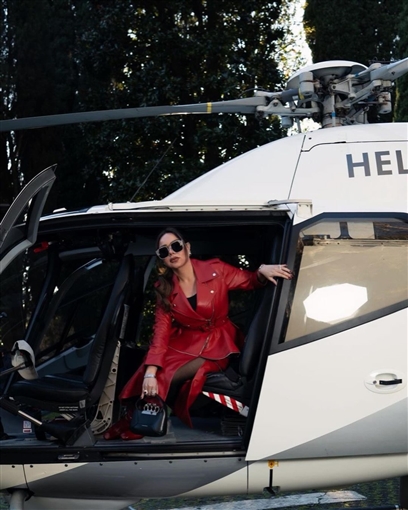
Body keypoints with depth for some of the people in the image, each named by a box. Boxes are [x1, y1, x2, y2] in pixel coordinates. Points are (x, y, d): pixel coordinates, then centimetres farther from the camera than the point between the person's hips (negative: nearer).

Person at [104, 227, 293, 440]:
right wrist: (150, 372, -22)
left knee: (171, 377, -23)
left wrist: (262, 271, -23)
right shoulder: (164, 288, -3)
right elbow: (161, 329, -11)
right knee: (159, 376, -23)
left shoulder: (215, 269, -10)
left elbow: (250, 281, 3)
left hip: (217, 343, -3)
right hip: (185, 342, 3)